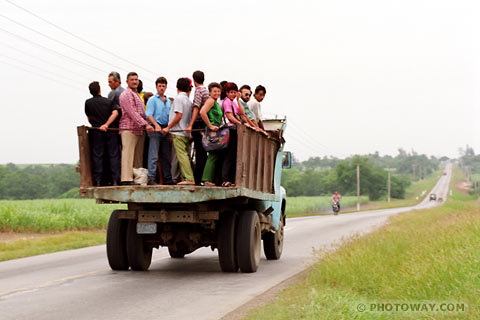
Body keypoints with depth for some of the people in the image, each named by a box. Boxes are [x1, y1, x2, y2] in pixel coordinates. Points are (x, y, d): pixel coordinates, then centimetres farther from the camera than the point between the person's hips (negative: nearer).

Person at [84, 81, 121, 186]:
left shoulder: (88, 102, 6)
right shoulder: (109, 101, 6)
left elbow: (89, 119, 11)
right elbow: (115, 113, -10)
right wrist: (106, 124, -14)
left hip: (96, 131, 0)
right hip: (111, 131, 0)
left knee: (97, 155, 3)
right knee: (113, 155, 3)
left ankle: (97, 181, 0)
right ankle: (115, 180, -2)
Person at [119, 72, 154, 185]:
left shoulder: (137, 95, 25)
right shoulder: (126, 94, -6)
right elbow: (132, 113, -15)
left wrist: (145, 124, 18)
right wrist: (145, 124, -20)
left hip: (139, 129, 9)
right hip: (129, 128, -9)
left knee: (138, 155, 6)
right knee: (128, 154, -12)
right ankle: (126, 179, -15)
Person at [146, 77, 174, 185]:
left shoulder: (168, 101, 20)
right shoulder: (152, 100, 2)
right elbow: (149, 115, -9)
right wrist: (156, 125, -22)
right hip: (156, 129, -6)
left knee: (166, 156, 9)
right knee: (154, 155, -11)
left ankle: (167, 178, 13)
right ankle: (151, 178, -13)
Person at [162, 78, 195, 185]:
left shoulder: (178, 98, -9)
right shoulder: (188, 100, 14)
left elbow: (179, 116, -17)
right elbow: (189, 118, 14)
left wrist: (168, 127, -12)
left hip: (179, 132, -8)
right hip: (186, 132, 8)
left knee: (182, 156, -9)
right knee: (185, 155, 10)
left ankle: (189, 179, -15)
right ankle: (189, 178, 9)